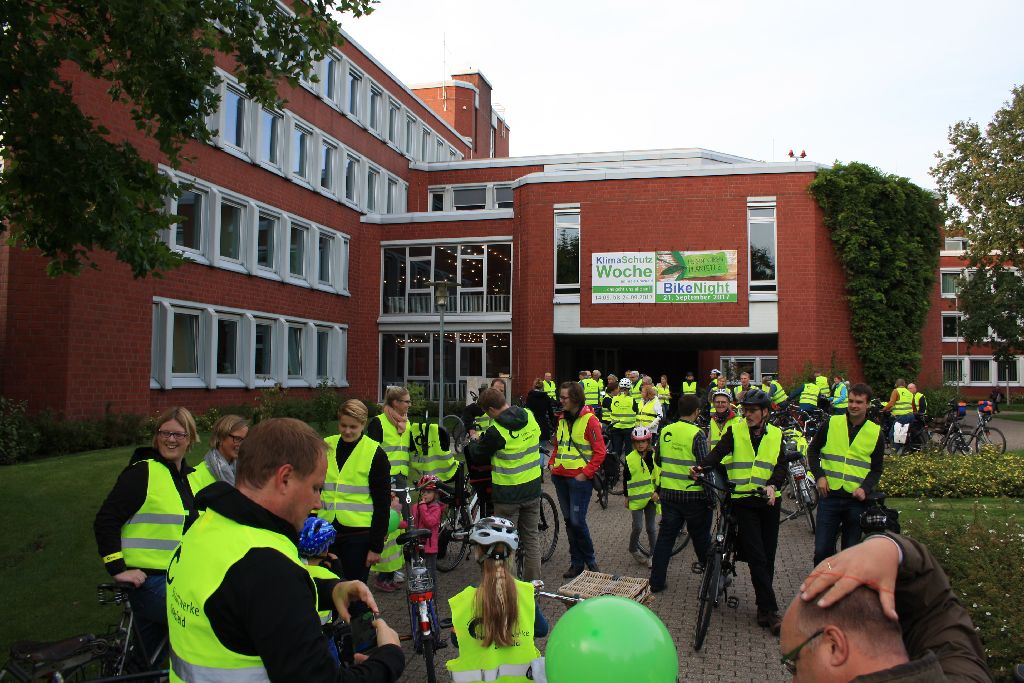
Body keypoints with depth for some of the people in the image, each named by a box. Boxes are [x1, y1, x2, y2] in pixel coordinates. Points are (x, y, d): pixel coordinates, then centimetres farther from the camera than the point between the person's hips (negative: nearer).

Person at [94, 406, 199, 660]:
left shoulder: (191, 477, 11)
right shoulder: (142, 472, -12)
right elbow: (105, 521, -15)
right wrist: (118, 569, -19)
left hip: (177, 579, 8)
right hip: (148, 580, -8)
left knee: (145, 657, 17)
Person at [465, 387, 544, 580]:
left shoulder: (496, 430, -21)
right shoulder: (530, 417, -4)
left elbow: (477, 456, -8)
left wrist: (473, 441, 14)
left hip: (507, 494, -6)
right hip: (533, 489, 6)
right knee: (532, 536, 17)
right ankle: (533, 581, 25)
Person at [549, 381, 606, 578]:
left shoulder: (589, 420, -10)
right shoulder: (562, 418, 11)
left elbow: (600, 452, -10)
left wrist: (585, 474, -14)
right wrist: (552, 463, 8)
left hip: (579, 478, -7)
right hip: (560, 476, 7)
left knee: (577, 521, -8)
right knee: (569, 521, 11)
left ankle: (590, 561, 12)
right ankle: (576, 562, 21)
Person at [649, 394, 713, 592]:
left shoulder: (665, 431, 1)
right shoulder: (697, 434, -15)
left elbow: (657, 460, 10)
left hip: (668, 493, 4)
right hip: (693, 495, -4)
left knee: (665, 536, 11)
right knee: (701, 539, 13)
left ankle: (656, 581, 14)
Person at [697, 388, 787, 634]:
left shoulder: (776, 435, 10)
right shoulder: (735, 431, 1)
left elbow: (781, 466, 1)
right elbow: (718, 452, -13)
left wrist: (773, 485, -18)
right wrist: (703, 468, -32)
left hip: (769, 501, 3)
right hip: (743, 500, -3)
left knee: (768, 557, 8)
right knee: (757, 557, -9)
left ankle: (764, 609, 21)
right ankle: (770, 610, -5)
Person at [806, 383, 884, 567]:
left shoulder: (876, 433, 3)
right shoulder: (831, 424, 1)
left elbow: (876, 469, 9)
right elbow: (812, 450, 11)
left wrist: (865, 488, -9)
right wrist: (819, 476, -3)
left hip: (856, 499, 0)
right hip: (829, 496, 0)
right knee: (822, 550, 1)